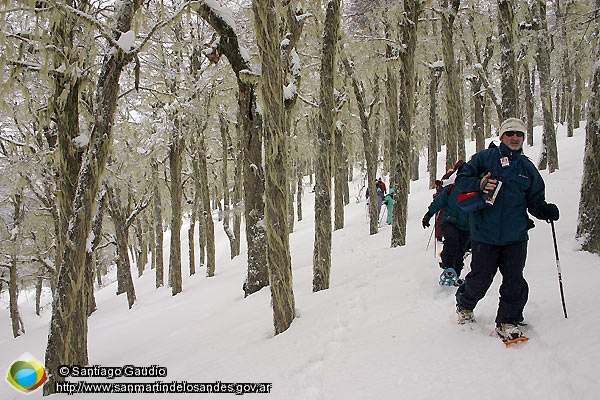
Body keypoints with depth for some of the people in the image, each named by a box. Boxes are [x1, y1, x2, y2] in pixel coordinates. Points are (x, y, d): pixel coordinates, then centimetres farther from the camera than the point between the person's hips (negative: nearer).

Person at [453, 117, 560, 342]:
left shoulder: (527, 168, 15)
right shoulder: (485, 158, 4)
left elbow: (534, 201, 17)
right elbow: (461, 180, 0)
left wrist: (545, 210, -4)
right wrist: (480, 184, -20)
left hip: (515, 237, 3)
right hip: (485, 233, -3)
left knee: (514, 282, 0)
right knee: (480, 279, 4)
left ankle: (508, 323, 16)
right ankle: (464, 307, 33)